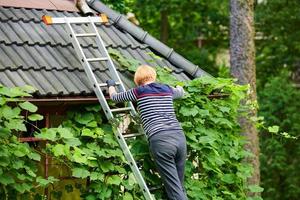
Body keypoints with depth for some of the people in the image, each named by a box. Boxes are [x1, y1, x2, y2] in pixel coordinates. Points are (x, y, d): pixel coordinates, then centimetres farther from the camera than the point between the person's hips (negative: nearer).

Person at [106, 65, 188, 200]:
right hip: (179, 137, 5)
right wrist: (177, 86, 70)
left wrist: (111, 85, 48)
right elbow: (181, 92, 47)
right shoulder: (167, 90, 21)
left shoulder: (139, 92, 9)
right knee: (179, 187, 13)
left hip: (160, 140, -5)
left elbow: (114, 97, 26)